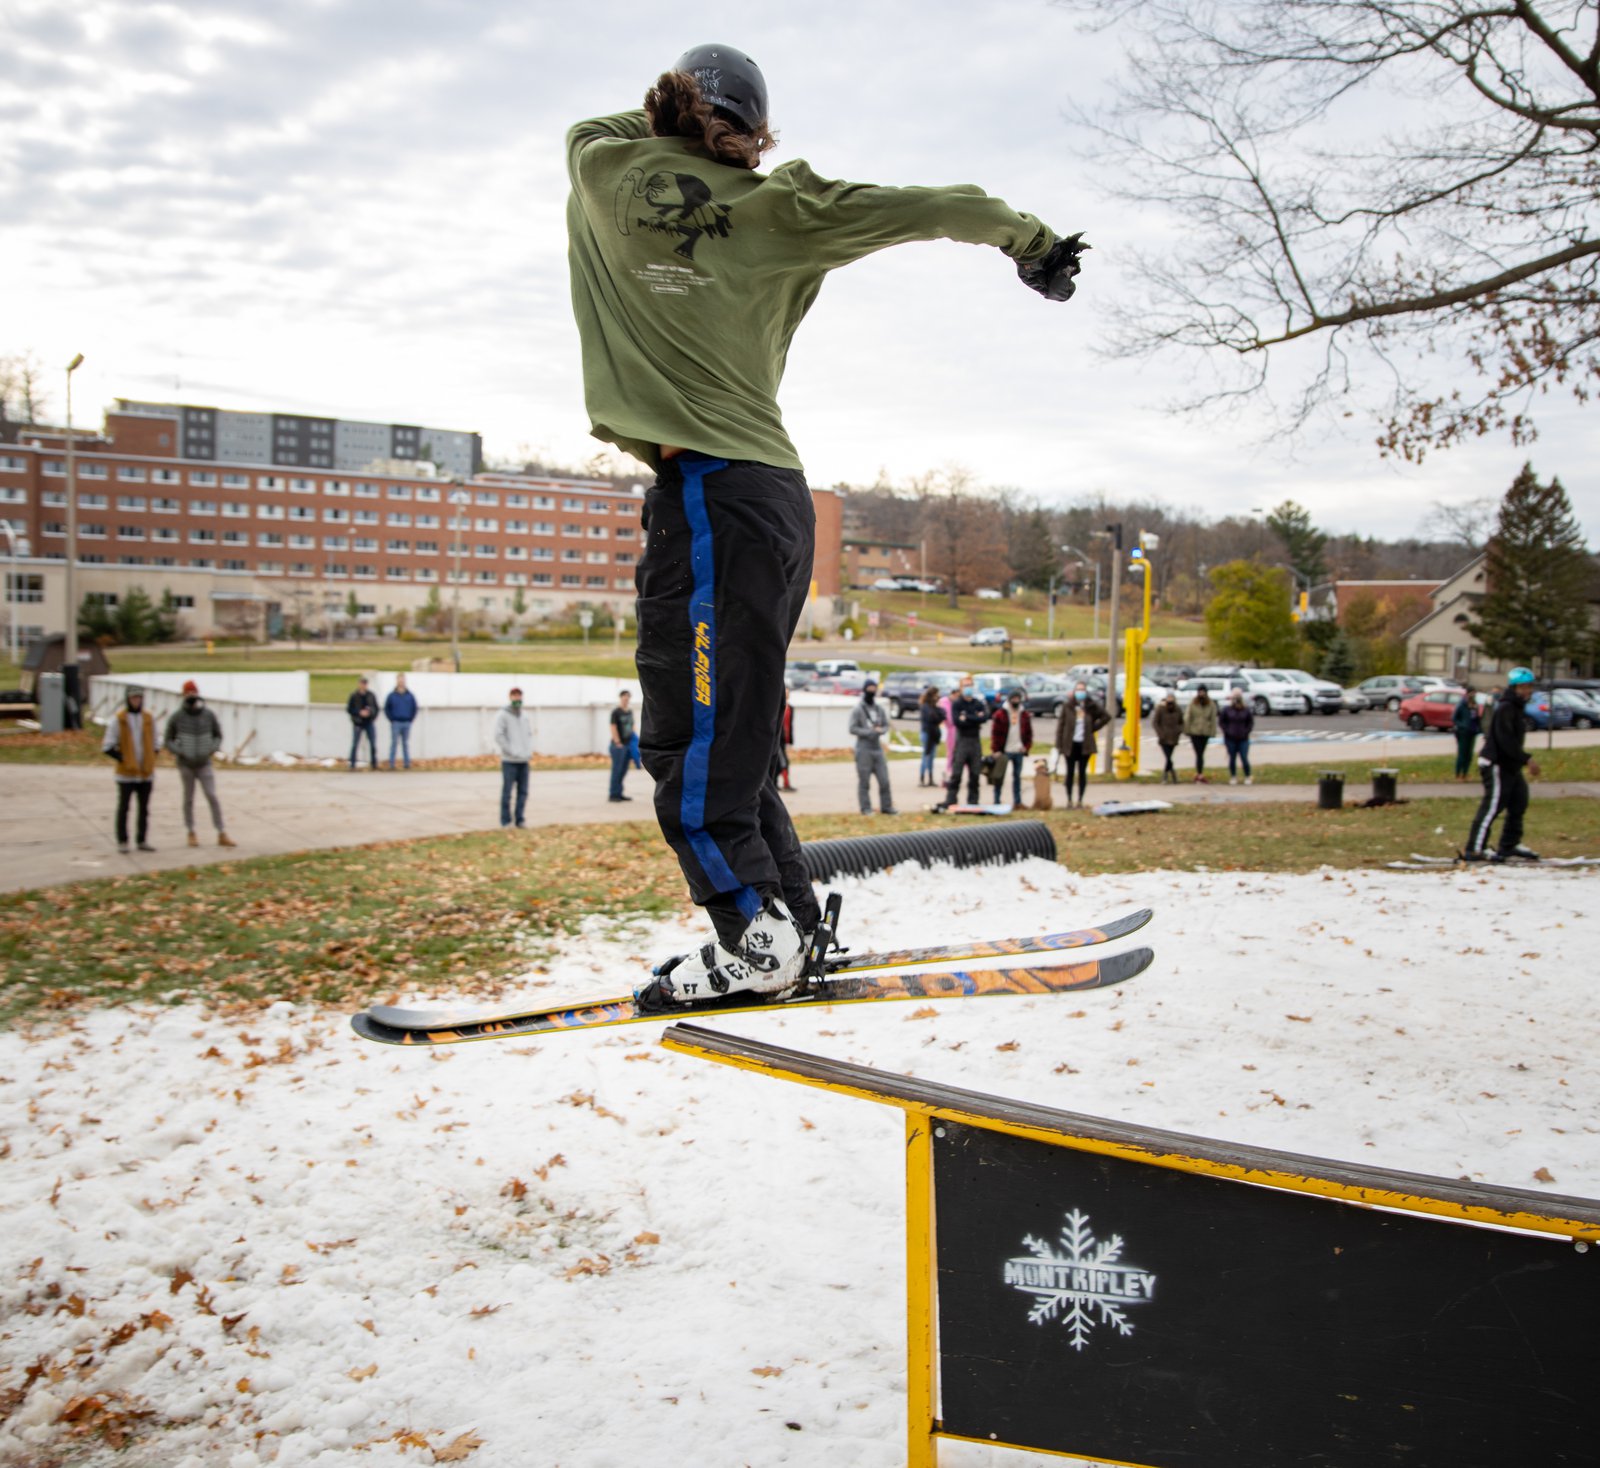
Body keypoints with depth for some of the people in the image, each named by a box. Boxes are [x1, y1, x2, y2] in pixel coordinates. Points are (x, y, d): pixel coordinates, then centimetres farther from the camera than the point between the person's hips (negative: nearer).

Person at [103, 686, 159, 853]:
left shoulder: (148, 718, 6)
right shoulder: (118, 719, -6)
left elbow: (154, 744, 15)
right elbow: (107, 746, -6)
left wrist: (150, 761, 3)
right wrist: (122, 759, -11)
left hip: (146, 773, 4)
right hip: (126, 773, -4)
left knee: (144, 808, 8)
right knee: (123, 808, 3)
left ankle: (142, 840, 15)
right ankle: (122, 841, 10)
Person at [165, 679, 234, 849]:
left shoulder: (209, 715, -4)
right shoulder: (177, 717, -7)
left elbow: (218, 735, 9)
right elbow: (168, 740, 1)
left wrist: (212, 750, -8)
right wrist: (180, 753, -13)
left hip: (204, 765, 0)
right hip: (185, 765, 0)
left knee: (213, 797, -7)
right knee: (189, 799, 8)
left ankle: (222, 835, -4)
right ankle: (191, 834, 21)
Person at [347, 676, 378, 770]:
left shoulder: (371, 695, 6)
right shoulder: (354, 696, -2)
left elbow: (376, 708, 13)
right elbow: (349, 709, -2)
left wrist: (371, 712, -7)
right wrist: (359, 713, -15)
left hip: (370, 723, 3)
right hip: (358, 724, -3)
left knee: (373, 744, 3)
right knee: (355, 745, -1)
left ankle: (374, 764, 12)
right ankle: (352, 764, 4)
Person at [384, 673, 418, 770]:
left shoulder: (410, 695, 5)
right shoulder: (392, 695, 0)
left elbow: (414, 708, 12)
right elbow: (386, 708, 4)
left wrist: (411, 719, 4)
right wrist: (392, 720, -2)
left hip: (407, 723, 2)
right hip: (395, 724, -2)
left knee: (406, 744, 7)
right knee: (394, 743, -3)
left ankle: (407, 763, 11)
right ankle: (391, 764, -1)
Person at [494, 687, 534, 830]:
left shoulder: (524, 716, 15)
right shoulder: (502, 715, -5)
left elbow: (529, 734, 21)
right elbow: (499, 736, -11)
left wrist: (530, 751, 5)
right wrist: (513, 752, -14)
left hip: (524, 761, 6)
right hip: (509, 761, -6)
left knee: (523, 791, 4)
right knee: (507, 791, -4)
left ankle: (520, 819, 10)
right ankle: (505, 820, 2)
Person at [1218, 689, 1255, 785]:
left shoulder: (1246, 710, 1)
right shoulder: (1226, 709, -2)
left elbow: (1251, 722, 8)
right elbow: (1221, 722, 2)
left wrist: (1246, 732, -3)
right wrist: (1227, 731, -6)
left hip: (1243, 739, 0)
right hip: (1230, 739, 0)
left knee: (1244, 759, -5)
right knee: (1232, 759, 5)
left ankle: (1248, 777, 7)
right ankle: (1233, 777, 15)